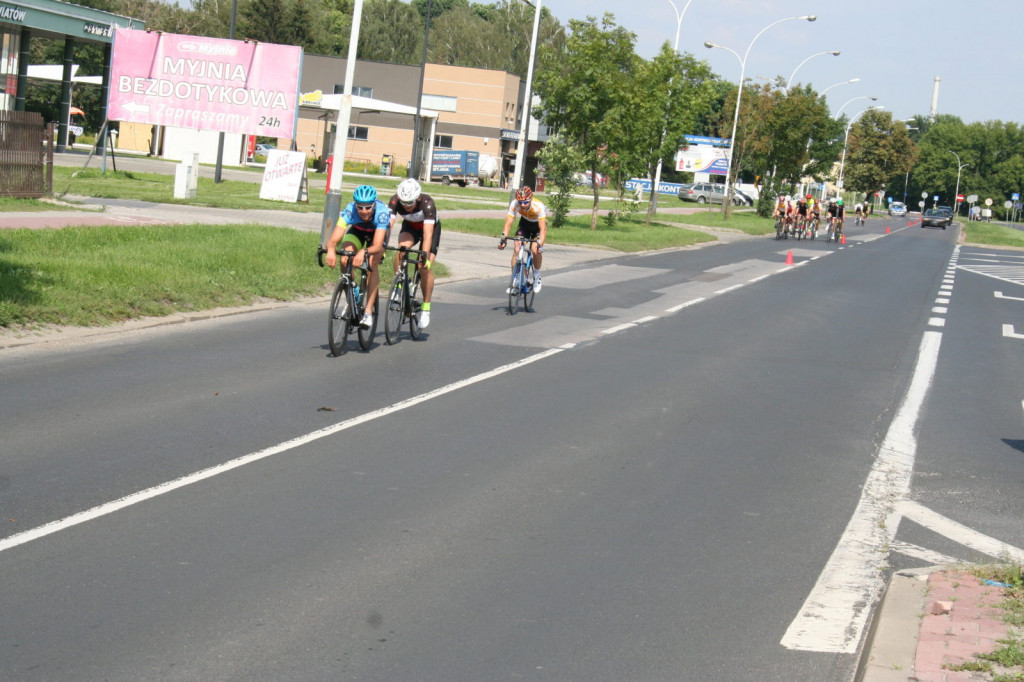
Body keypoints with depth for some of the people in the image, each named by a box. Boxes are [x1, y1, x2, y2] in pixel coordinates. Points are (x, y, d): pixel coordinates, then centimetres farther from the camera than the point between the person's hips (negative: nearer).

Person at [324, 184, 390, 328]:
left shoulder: (382, 212, -39)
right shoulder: (350, 211, -35)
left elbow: (377, 245, -47)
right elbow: (333, 239, -42)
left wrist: (363, 252, -67)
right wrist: (331, 250, -65)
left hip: (377, 233, -2)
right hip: (357, 231, 2)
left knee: (372, 264, -28)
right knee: (344, 260, -25)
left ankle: (368, 312, -26)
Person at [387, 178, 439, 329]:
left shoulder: (427, 203, -37)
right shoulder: (395, 201, -30)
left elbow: (427, 233, -42)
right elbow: (387, 225, -36)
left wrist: (425, 256, -51)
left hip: (430, 227, -2)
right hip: (410, 227, 2)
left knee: (425, 267, -17)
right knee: (402, 246, -32)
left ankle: (426, 308, -2)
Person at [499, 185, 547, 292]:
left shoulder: (538, 206, -38)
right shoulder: (514, 204, -30)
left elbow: (543, 228, -42)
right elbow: (508, 223, -32)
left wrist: (540, 244, -55)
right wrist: (503, 238, -46)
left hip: (538, 224, -3)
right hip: (525, 223, 3)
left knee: (536, 250, -22)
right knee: (517, 249, -14)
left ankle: (537, 276, 3)